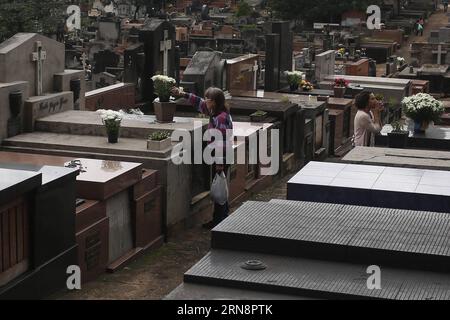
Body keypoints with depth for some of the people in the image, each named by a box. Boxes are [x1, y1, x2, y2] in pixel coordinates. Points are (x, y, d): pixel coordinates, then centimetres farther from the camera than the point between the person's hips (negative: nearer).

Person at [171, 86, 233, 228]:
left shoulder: (221, 118, -22)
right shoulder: (215, 113, 7)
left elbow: (222, 142, -24)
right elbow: (199, 103, 21)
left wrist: (220, 163, -23)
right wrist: (183, 94, 19)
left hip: (220, 159, -10)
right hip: (219, 158, 10)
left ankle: (218, 220, 4)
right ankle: (224, 215, 27)